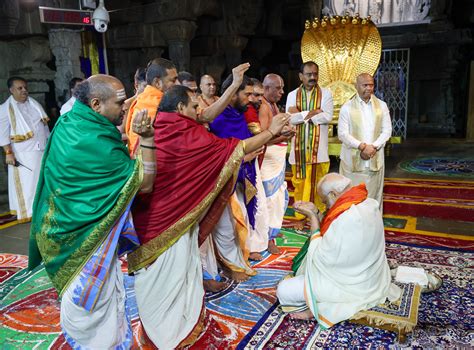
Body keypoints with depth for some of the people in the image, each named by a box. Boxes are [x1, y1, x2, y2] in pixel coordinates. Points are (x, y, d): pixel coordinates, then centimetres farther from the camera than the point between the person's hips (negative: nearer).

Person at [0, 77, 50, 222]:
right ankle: (27, 211, 8)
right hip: (23, 153, -5)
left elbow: (44, 125, 15)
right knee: (26, 182, -1)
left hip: (42, 149, 5)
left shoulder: (34, 104, 9)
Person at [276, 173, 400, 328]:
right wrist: (314, 213, 4)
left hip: (351, 286, -9)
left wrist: (313, 217, -15)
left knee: (284, 290, -10)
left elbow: (319, 256, -20)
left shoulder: (347, 219, -32)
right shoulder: (369, 204, -4)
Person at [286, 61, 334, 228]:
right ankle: (300, 217, 19)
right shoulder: (292, 95, 7)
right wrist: (314, 112, -13)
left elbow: (327, 117, -11)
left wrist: (301, 114, -11)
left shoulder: (326, 93, 3)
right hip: (299, 147, 1)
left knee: (318, 184, 4)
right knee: (300, 184, 7)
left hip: (318, 148, -1)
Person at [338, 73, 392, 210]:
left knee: (373, 196, 7)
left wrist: (373, 147, -11)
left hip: (375, 160, 2)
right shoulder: (347, 107, -1)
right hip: (353, 160, -2)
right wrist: (362, 146, -17)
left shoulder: (382, 106, 7)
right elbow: (343, 134, -6)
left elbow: (387, 130, 5)